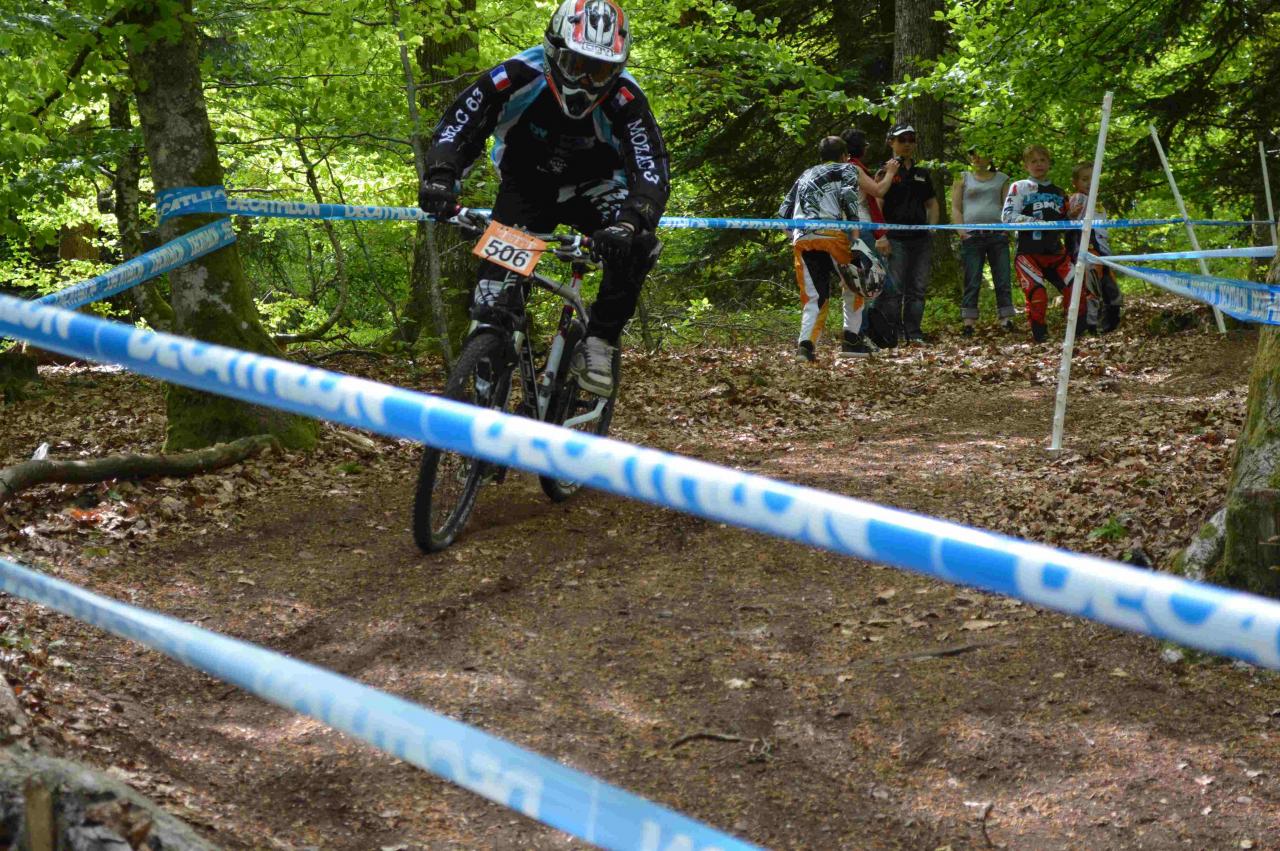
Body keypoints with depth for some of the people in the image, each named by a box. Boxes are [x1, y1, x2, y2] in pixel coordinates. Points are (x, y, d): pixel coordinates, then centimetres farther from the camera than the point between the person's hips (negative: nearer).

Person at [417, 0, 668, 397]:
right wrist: (440, 178, -45)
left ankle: (597, 344, -14)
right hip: (526, 184, 0)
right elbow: (456, 127, -25)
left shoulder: (624, 101, -30)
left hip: (590, 188, 0)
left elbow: (652, 173, -37)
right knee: (493, 303, -19)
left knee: (636, 245, -30)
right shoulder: (518, 78, -29)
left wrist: (629, 223, -57)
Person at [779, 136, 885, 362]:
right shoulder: (847, 169, 18)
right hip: (831, 233, -4)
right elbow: (849, 199, -2)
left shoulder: (806, 175, 32)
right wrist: (855, 239, -8)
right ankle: (851, 340, 12)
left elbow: (784, 211, 24)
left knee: (813, 295, 7)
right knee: (854, 284, 16)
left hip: (801, 239, 4)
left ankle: (806, 344, -13)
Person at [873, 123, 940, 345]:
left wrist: (932, 227, 9)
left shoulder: (922, 174, 18)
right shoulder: (885, 173, 1)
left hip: (921, 238, 6)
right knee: (893, 288, -8)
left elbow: (932, 203, 24)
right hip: (895, 239, -5)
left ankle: (913, 333, 10)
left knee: (918, 288, 5)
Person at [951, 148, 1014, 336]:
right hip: (972, 235, -1)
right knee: (972, 281, -4)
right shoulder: (962, 179, 11)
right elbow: (956, 209, 6)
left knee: (1003, 280, -2)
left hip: (998, 235, 1)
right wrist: (962, 232, -6)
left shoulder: (1001, 179, 15)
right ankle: (968, 322, -5)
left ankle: (1007, 320, -1)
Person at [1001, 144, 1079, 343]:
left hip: (1056, 253, 5)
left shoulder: (1059, 193, 21)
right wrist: (1033, 221, -19)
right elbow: (1007, 216, -7)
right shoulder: (1019, 187, 5)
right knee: (1037, 297, -20)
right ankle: (1040, 338, -4)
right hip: (1029, 253, -5)